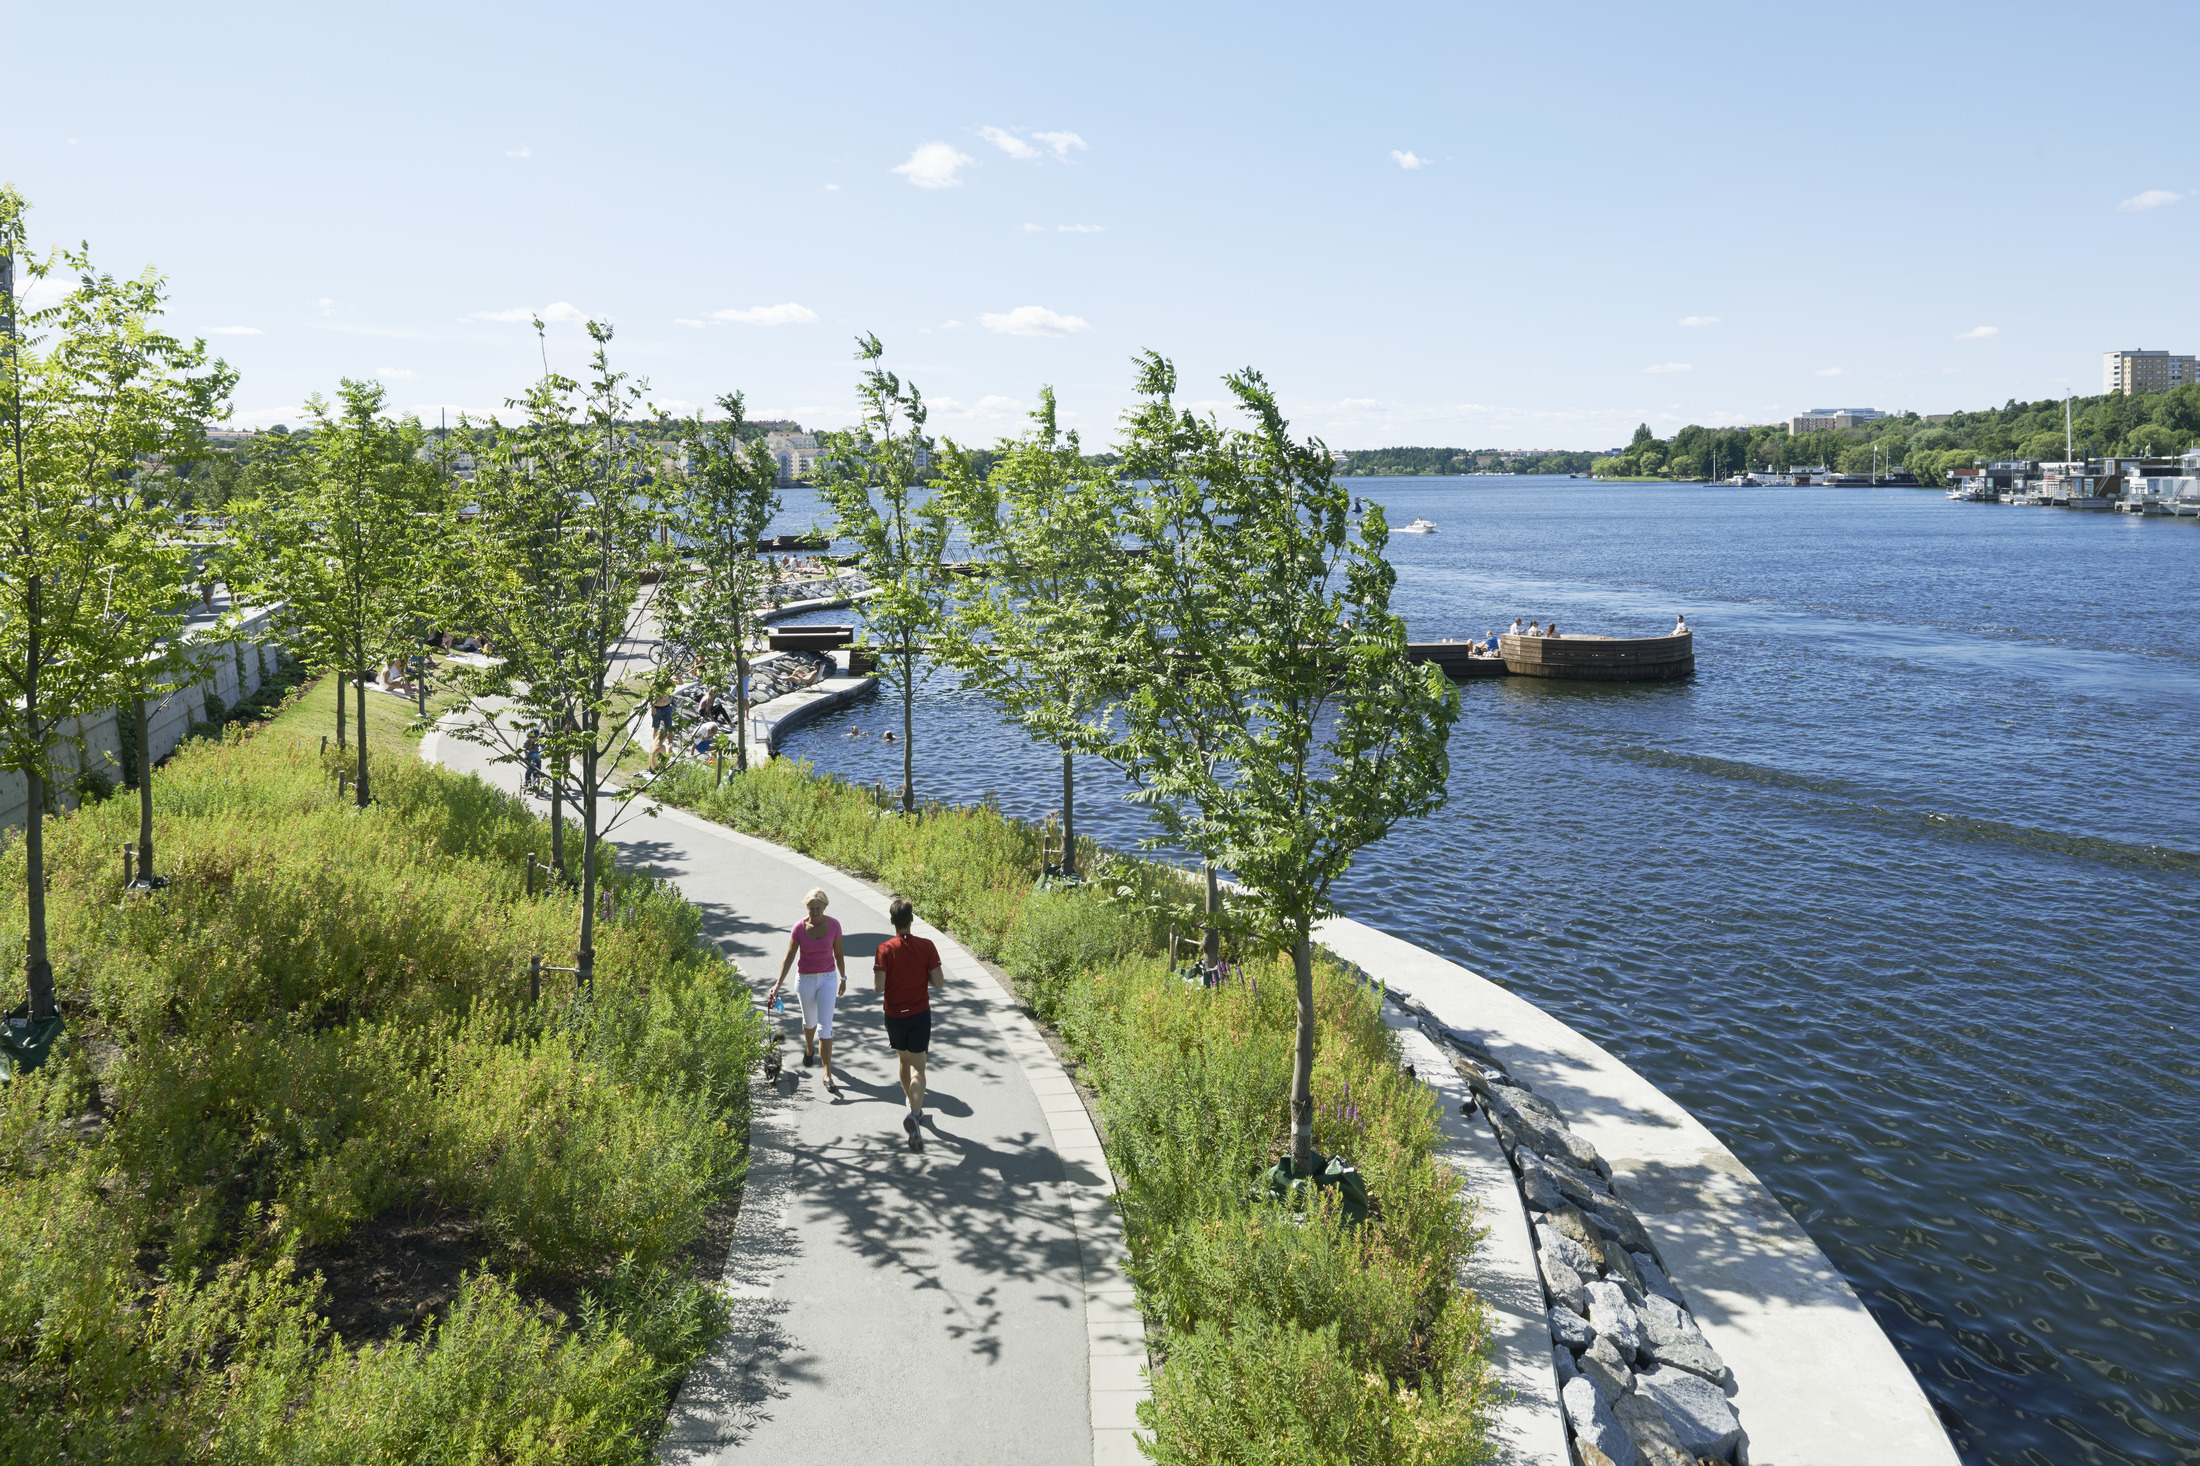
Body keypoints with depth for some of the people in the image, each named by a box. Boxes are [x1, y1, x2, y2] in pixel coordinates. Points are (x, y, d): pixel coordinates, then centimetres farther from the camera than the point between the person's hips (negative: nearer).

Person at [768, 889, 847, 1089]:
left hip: (827, 979, -1)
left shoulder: (833, 925, -10)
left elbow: (838, 953, 3)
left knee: (825, 1026, -9)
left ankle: (828, 1075, -7)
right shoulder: (799, 927, -12)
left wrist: (843, 978, 10)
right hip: (805, 980, 1)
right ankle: (809, 1049, 54)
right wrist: (778, 984, -12)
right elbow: (789, 957, -6)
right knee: (809, 1021, 21)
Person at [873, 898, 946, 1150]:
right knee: (917, 1067, 1)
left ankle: (915, 1108, 37)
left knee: (904, 1062, 21)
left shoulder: (885, 949, -12)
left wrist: (876, 974, 4)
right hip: (920, 1015, -1)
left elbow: (878, 987, -17)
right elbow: (939, 983, -10)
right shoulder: (926, 947, -11)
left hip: (894, 1016, 1)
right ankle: (914, 1113, -21)